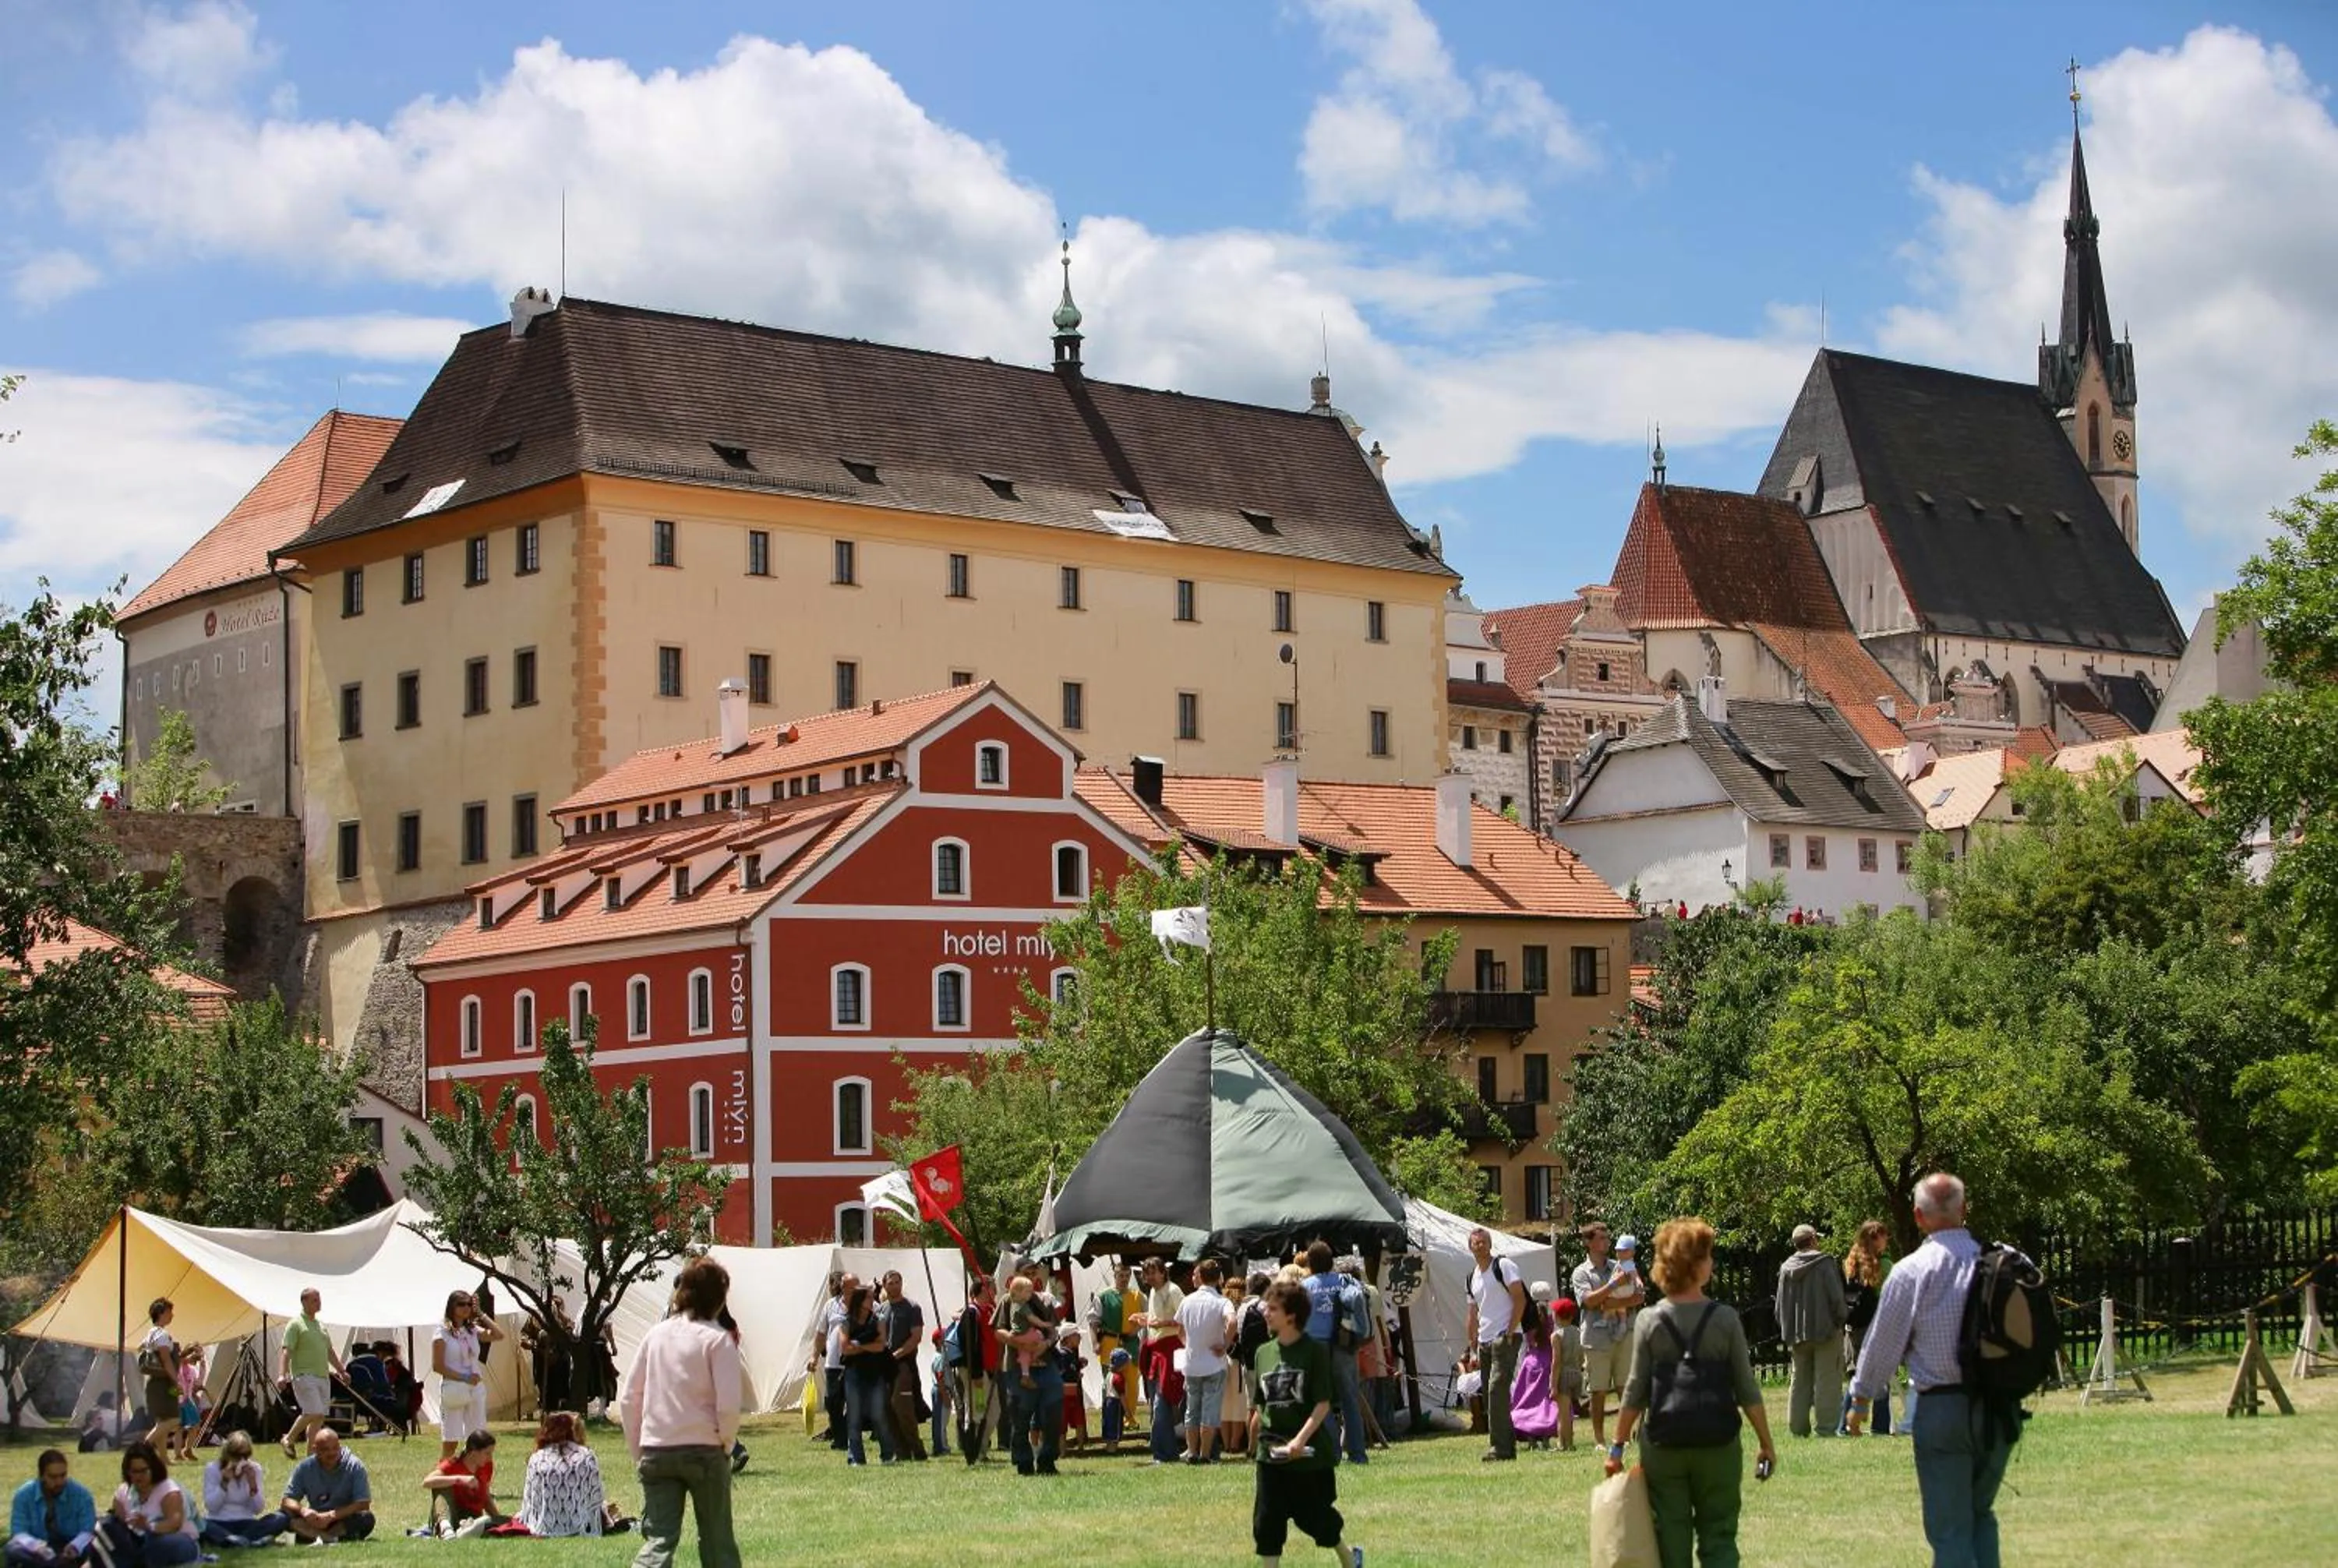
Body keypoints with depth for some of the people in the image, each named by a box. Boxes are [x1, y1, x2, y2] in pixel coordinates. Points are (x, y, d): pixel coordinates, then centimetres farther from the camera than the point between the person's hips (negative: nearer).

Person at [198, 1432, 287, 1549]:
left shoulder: (254, 1469, 2)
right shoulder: (212, 1469, -3)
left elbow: (258, 1510, -2)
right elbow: (211, 1507, -10)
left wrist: (253, 1484, -17)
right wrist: (224, 1482, -19)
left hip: (246, 1524, 2)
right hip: (219, 1524, -2)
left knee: (281, 1518, -25)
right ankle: (248, 1541, -47)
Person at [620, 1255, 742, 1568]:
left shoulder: (656, 1335, 7)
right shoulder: (717, 1339, -7)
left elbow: (629, 1400, 8)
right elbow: (728, 1404, -15)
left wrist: (637, 1450, 16)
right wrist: (726, 1442, 3)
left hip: (656, 1451, 3)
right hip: (705, 1450, -3)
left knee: (658, 1541, 1)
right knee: (717, 1542, 12)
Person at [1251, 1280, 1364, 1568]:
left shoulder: (1314, 1350, -10)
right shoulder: (1264, 1352, 5)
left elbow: (1323, 1403, -14)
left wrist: (1300, 1439, -23)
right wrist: (1263, 1434, 10)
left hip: (1310, 1452, -4)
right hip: (1271, 1453, 4)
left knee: (1317, 1517, 10)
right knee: (1266, 1523, -2)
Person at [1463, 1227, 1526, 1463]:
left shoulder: (1503, 1266, -5)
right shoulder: (1472, 1277, 18)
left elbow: (1520, 1299, -11)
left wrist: (1510, 1332, -16)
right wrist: (1472, 1348, 17)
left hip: (1504, 1339, -8)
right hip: (1485, 1341, 8)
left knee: (1497, 1390, -17)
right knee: (1492, 1396, 7)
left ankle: (1500, 1447, -18)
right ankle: (1508, 1446, 12)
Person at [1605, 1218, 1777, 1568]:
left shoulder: (1649, 1322, -5)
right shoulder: (1725, 1320, -6)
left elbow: (1635, 1392, -3)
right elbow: (1747, 1391, -3)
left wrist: (1618, 1447, 5)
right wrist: (1767, 1444, 7)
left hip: (1663, 1446, 1)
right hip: (1718, 1445, -1)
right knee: (1718, 1537, 8)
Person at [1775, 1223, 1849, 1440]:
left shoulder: (1786, 1268, 6)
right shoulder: (1824, 1263, -10)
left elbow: (1780, 1305, 10)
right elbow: (1836, 1298, -12)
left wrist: (1787, 1331, 19)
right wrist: (1842, 1316, 5)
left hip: (1797, 1335, 5)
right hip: (1825, 1331, -5)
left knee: (1800, 1381, 13)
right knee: (1827, 1381, -2)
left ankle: (1797, 1427, 13)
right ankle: (1827, 1427, -5)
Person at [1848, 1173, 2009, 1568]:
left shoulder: (1912, 1271, -8)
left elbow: (1883, 1342, 0)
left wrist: (1861, 1399, 13)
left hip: (1942, 1406, -4)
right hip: (1999, 1408, 4)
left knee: (1950, 1529, 1)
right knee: (1981, 1514, 21)